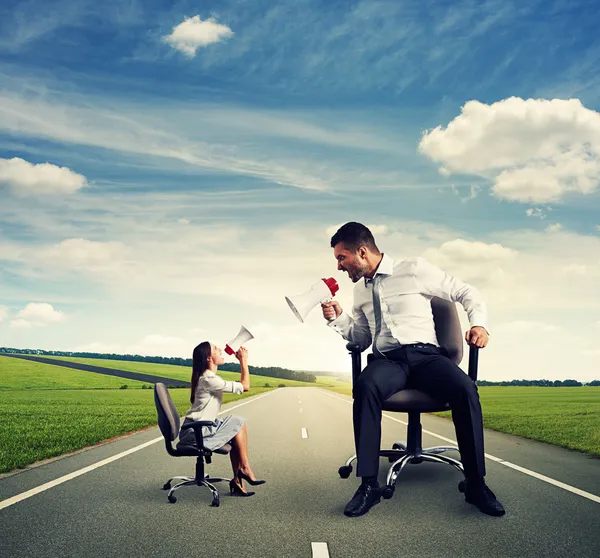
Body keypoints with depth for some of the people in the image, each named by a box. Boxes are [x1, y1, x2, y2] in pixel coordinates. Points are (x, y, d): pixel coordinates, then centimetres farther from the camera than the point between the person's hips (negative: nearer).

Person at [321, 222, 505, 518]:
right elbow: (361, 339, 27)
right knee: (365, 386, -34)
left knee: (465, 388, -32)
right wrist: (338, 318, 10)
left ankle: (475, 484, -19)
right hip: (386, 360, 2)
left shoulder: (414, 269, 4)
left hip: (425, 354, -2)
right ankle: (369, 484, -30)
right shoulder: (360, 290, 19)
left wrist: (478, 324, -9)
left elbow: (467, 293, 8)